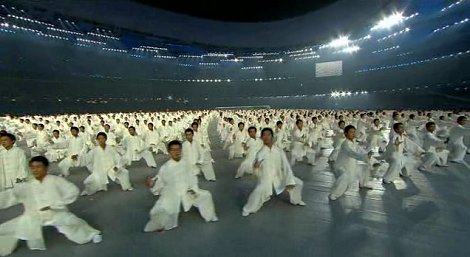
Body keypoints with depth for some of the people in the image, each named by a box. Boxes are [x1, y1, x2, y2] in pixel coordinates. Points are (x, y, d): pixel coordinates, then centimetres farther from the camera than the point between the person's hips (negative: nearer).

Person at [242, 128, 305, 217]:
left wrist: (290, 181, -18)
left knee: (298, 183, 2)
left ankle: (296, 200, 33)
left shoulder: (279, 151, -6)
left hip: (279, 176, 4)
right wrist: (256, 166, -33)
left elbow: (286, 166, -9)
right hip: (266, 177, -3)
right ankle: (248, 209, -5)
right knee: (259, 190, -31)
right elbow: (256, 172, -9)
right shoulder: (260, 153, -11)